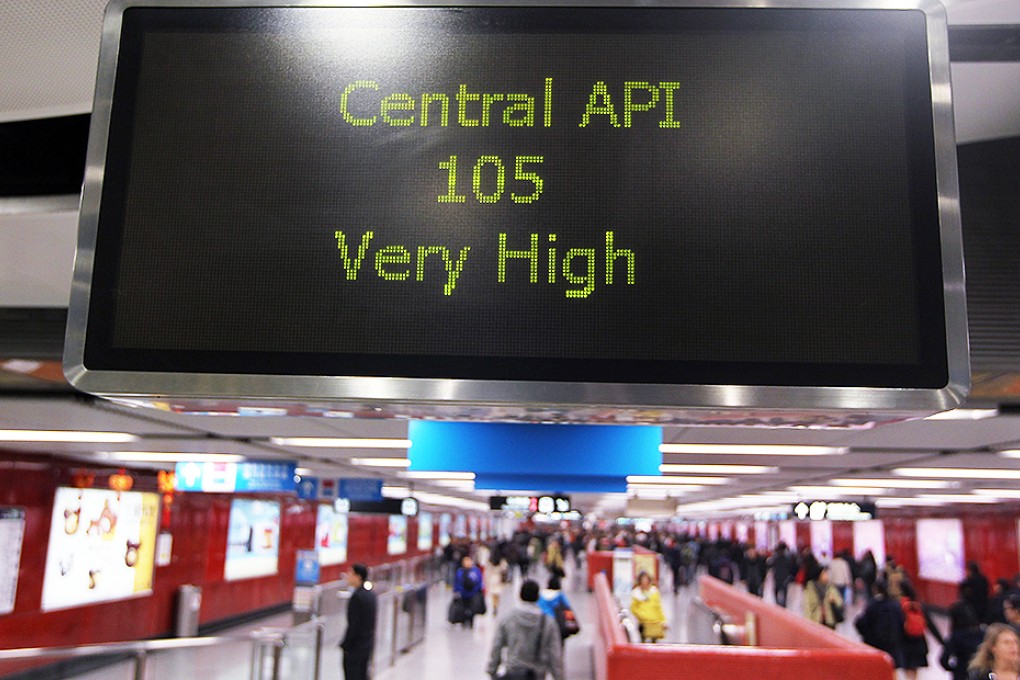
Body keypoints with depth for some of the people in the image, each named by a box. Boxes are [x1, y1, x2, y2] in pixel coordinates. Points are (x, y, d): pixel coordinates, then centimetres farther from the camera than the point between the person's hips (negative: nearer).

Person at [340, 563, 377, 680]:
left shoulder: (357, 596, -21)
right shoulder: (371, 594, 5)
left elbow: (353, 625, -20)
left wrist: (345, 645, -11)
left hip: (356, 645, -8)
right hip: (368, 643, 8)